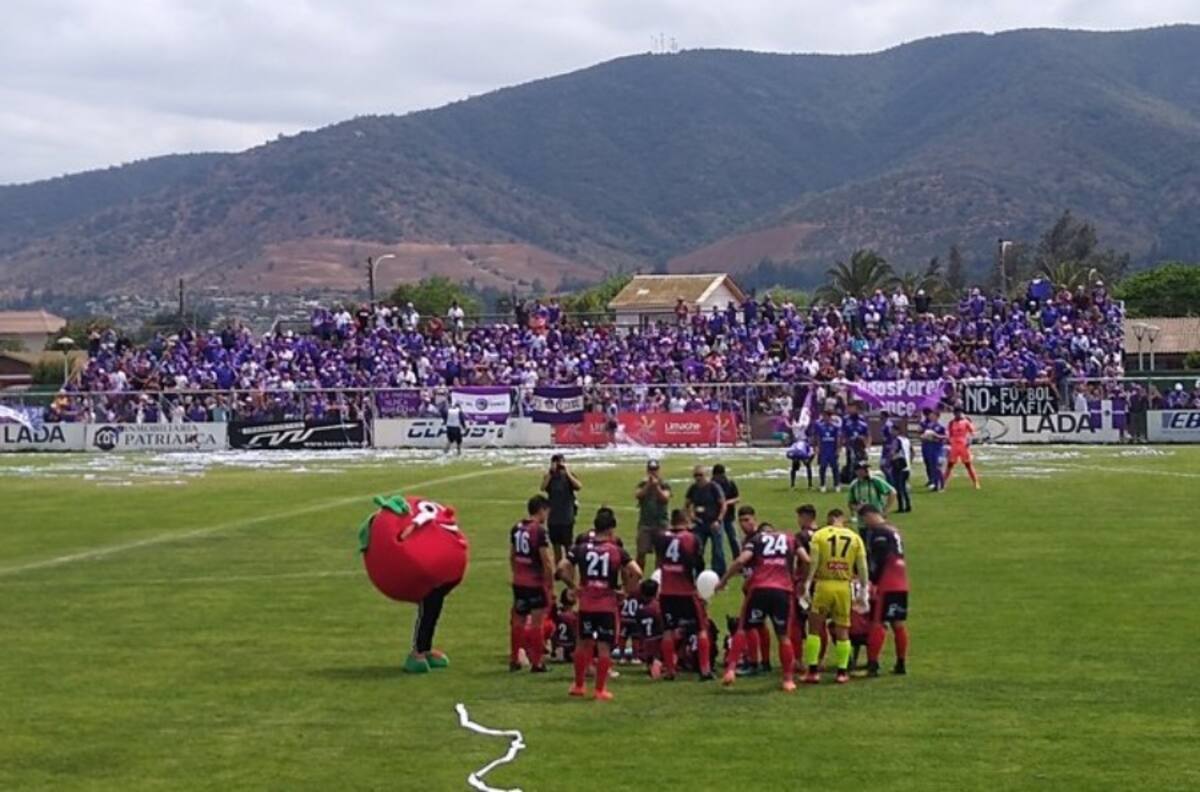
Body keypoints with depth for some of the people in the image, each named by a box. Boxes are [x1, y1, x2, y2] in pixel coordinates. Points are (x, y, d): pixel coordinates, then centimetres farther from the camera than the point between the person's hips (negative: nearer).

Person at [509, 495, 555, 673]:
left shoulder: (516, 528, 6)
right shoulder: (539, 531, -16)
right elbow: (546, 562, -17)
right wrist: (551, 585, -9)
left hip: (518, 583, 7)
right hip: (536, 583, -7)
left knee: (518, 621, 15)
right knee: (536, 623, 0)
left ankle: (514, 660, 21)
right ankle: (536, 663, 3)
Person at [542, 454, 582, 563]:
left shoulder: (569, 476, -2)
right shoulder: (549, 477, 3)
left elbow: (579, 487, -20)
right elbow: (543, 487, -16)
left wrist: (567, 472, -21)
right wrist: (550, 472, -20)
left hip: (567, 518, -3)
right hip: (553, 518, 3)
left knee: (568, 547, -2)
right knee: (556, 549, 11)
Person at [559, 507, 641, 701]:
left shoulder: (581, 548, 1)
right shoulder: (617, 551, -6)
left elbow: (562, 568, -7)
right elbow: (636, 572, -14)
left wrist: (574, 586, 4)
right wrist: (628, 590, 1)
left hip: (586, 603, 3)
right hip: (607, 604, -3)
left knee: (583, 643, 17)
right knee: (604, 646, 3)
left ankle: (578, 685, 26)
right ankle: (600, 690, 5)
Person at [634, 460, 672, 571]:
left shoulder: (664, 485, 4)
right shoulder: (643, 484, 8)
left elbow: (665, 498, -12)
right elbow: (638, 495, -9)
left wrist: (657, 486, -20)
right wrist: (648, 485, -17)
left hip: (660, 523, 0)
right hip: (645, 523, 0)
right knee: (641, 552, -3)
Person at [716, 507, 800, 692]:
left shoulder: (756, 539, 14)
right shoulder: (790, 540, 22)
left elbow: (741, 560, -3)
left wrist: (723, 580, 2)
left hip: (760, 589, -1)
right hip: (784, 591, 1)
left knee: (742, 629, 11)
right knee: (784, 636, 12)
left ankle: (731, 670, 1)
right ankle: (789, 679, 12)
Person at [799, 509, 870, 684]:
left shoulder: (819, 535, 1)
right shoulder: (855, 538, 6)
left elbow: (813, 562, -6)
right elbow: (862, 567, 5)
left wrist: (807, 583, -4)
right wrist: (863, 592, 11)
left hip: (824, 584, -2)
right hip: (844, 586, 2)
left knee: (815, 628, 8)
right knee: (842, 630, 11)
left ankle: (812, 671, 5)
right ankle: (842, 672, 12)